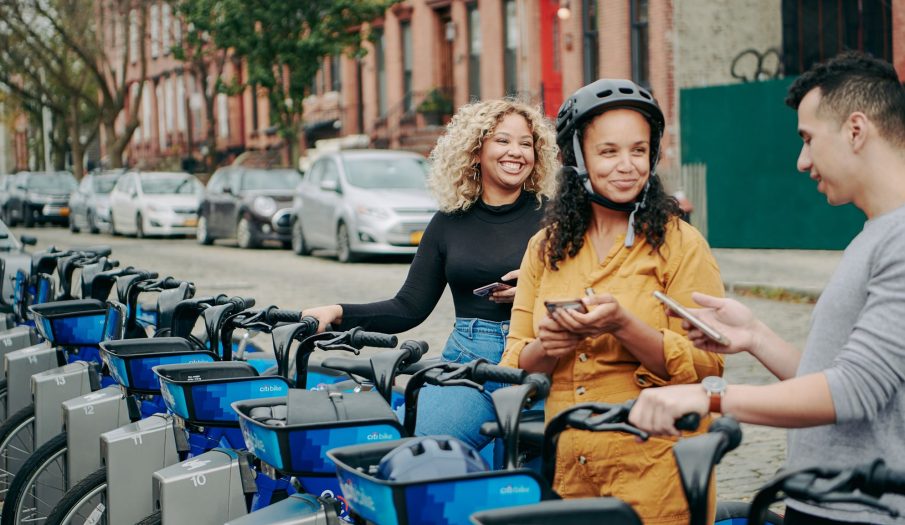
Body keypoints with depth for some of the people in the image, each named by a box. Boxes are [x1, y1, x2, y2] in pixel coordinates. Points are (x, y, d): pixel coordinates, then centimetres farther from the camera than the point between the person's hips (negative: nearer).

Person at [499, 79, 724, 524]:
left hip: (653, 468, -4)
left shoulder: (681, 244, -4)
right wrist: (546, 348, -12)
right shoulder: (545, 248, 9)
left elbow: (708, 367, -12)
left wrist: (623, 326, -25)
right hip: (562, 470, 4)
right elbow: (514, 367, 9)